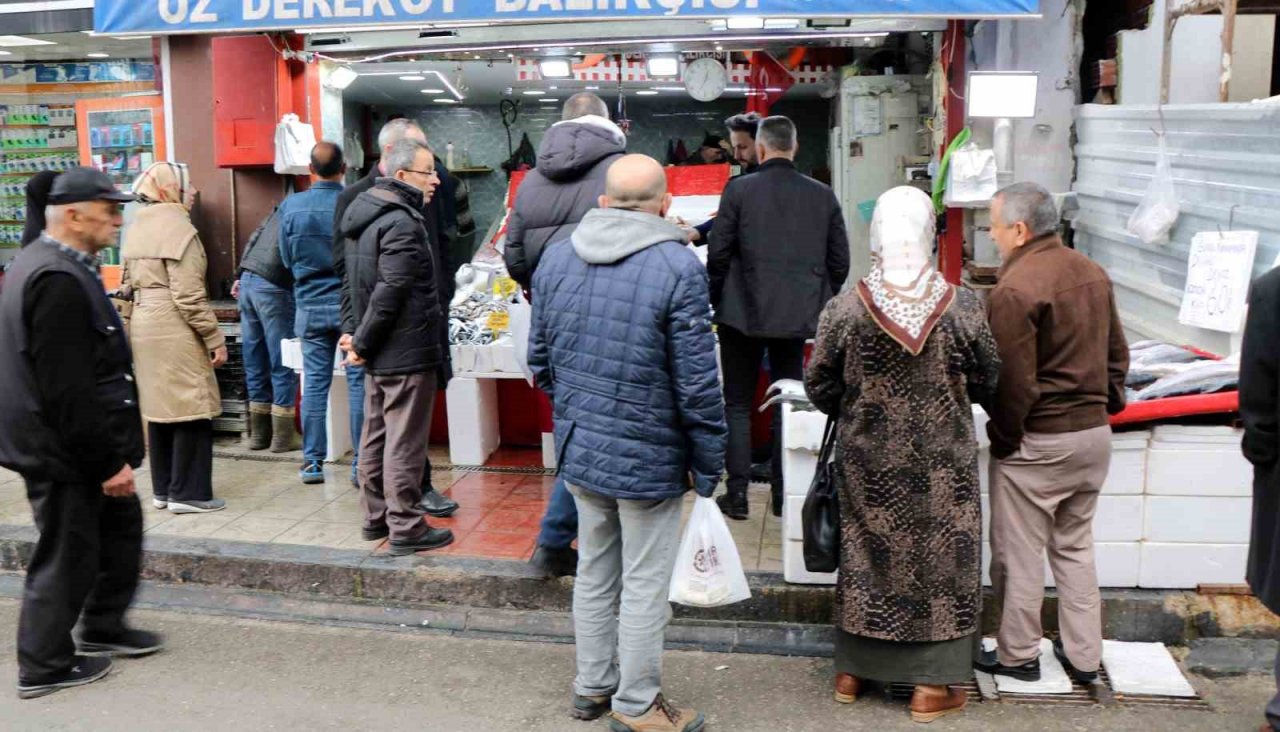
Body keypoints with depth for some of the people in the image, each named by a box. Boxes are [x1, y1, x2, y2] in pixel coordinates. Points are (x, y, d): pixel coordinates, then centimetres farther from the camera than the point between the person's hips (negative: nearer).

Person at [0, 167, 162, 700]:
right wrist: (108, 462, -21)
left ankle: (103, 627, 35)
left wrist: (113, 452, 21)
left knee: (119, 526, 20)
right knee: (67, 557, 4)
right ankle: (45, 666, 19)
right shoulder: (58, 280, -24)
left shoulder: (49, 265, 10)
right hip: (63, 453, -10)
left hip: (76, 445, 10)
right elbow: (67, 390, -27)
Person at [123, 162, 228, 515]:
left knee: (160, 407, 14)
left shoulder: (136, 227, 12)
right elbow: (189, 296, -18)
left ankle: (163, 489, 21)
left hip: (143, 329, 9)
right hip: (175, 331, -9)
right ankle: (189, 493, 3)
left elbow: (130, 282, 17)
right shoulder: (178, 228, -14)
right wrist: (215, 339, -14)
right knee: (191, 410, -1)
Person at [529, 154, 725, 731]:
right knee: (645, 586, 9)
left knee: (595, 572, 20)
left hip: (578, 449, 6)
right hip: (648, 456, -6)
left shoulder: (556, 257, 2)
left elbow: (540, 358, 9)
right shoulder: (678, 267, -17)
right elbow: (697, 383, -16)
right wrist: (709, 465, -5)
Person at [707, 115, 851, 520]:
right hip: (799, 315, 3)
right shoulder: (823, 195, 2)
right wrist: (819, 301, 17)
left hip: (744, 313, -3)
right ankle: (785, 494, 16)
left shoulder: (739, 190, -8)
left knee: (738, 404, 8)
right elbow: (840, 261, 5)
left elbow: (718, 254, -7)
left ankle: (738, 493, 8)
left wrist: (717, 301, 7)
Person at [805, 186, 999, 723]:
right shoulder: (964, 309, -13)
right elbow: (987, 385, -1)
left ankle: (853, 669, 30)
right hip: (943, 463, -1)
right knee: (940, 557, 12)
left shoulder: (844, 310, -13)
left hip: (869, 462, 1)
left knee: (865, 553, 16)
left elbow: (820, 386, -5)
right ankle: (931, 686, 20)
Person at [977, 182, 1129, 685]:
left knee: (1019, 553, 7)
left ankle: (1018, 655, 20)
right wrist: (1106, 404, 20)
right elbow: (1117, 352, 13)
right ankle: (1083, 657, 26)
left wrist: (1002, 438, -7)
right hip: (1094, 432, 8)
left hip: (1038, 442, -8)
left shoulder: (1016, 288, -20)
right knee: (1075, 546, 19)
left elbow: (1013, 380, -19)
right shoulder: (1092, 273, 6)